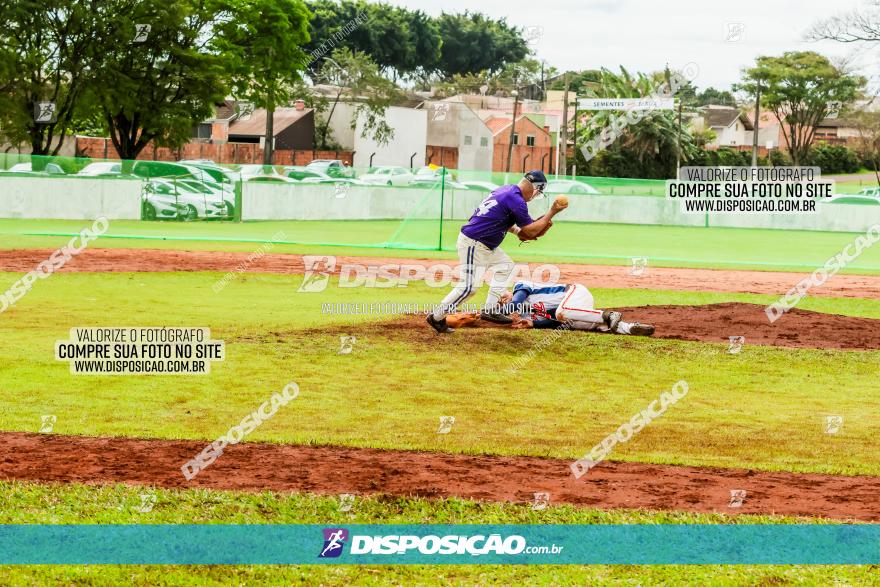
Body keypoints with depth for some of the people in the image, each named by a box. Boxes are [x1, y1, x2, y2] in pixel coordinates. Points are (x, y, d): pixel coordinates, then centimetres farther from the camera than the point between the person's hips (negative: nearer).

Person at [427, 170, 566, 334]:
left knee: (505, 265, 20)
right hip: (473, 244, -11)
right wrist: (552, 212, -7)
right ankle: (437, 317, -2)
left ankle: (489, 310, 18)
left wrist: (517, 231, 12)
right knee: (468, 286, -12)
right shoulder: (516, 201, -18)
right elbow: (531, 231, -12)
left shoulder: (505, 190, 11)